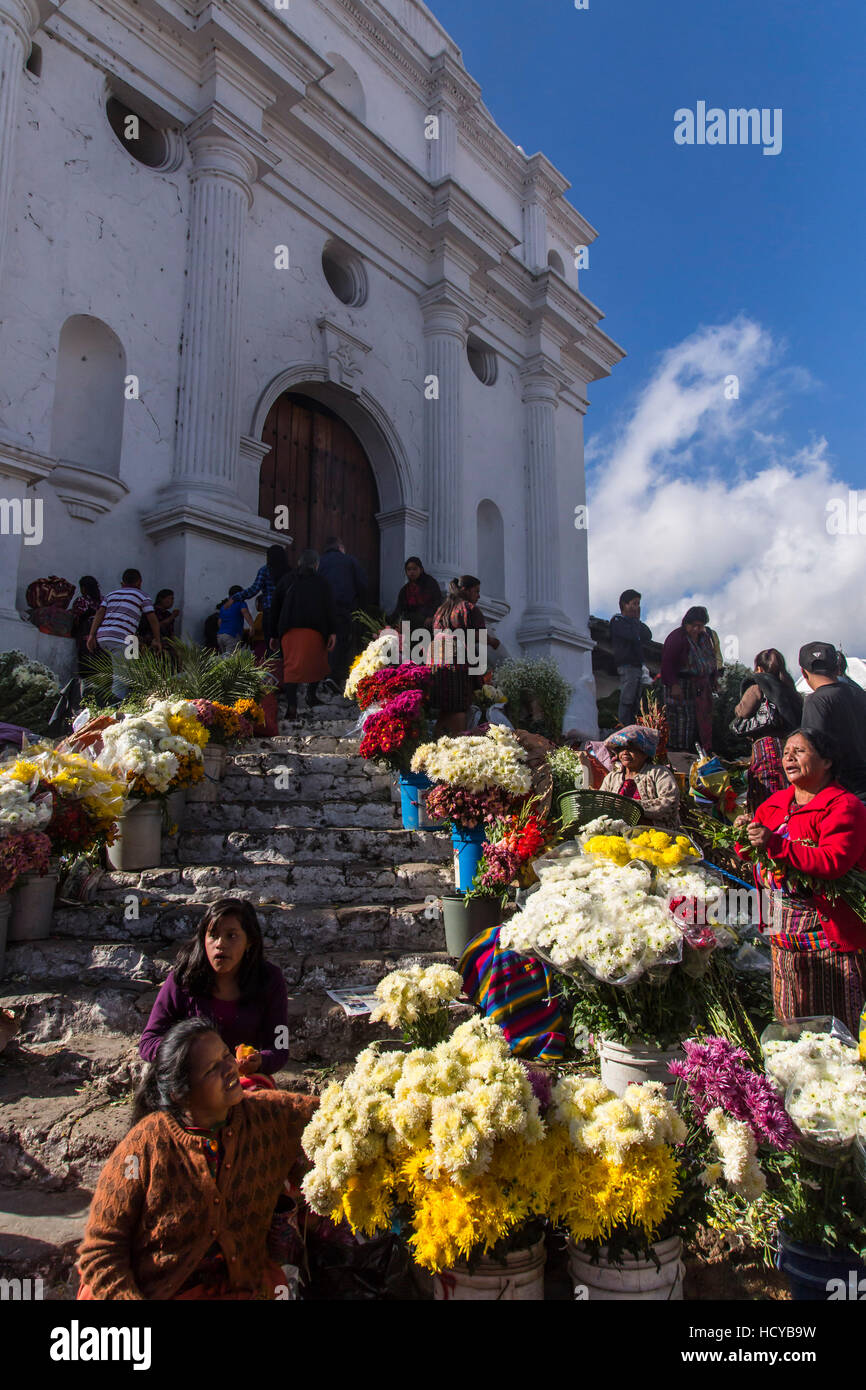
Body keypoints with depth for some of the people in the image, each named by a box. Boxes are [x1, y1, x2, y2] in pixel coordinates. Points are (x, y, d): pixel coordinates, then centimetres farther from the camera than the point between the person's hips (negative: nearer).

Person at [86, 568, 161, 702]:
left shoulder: (111, 594, 25)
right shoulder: (142, 597, 12)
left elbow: (100, 613, 12)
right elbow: (153, 620, 9)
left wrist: (92, 635, 7)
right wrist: (157, 640, 20)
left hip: (102, 636, 6)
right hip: (120, 639, -6)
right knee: (124, 674, -1)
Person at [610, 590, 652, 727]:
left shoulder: (631, 622, 22)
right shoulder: (617, 621, -5)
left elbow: (648, 636, 14)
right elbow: (634, 636, -18)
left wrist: (638, 620, 10)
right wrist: (635, 620, -4)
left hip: (637, 666, 9)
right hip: (626, 665, -9)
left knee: (635, 704, 8)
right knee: (626, 701, -11)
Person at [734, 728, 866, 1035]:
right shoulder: (774, 803, 12)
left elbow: (834, 861, -24)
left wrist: (775, 844, -27)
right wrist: (744, 835, -3)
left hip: (829, 933, -6)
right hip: (783, 933, 6)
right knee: (788, 1022, 14)